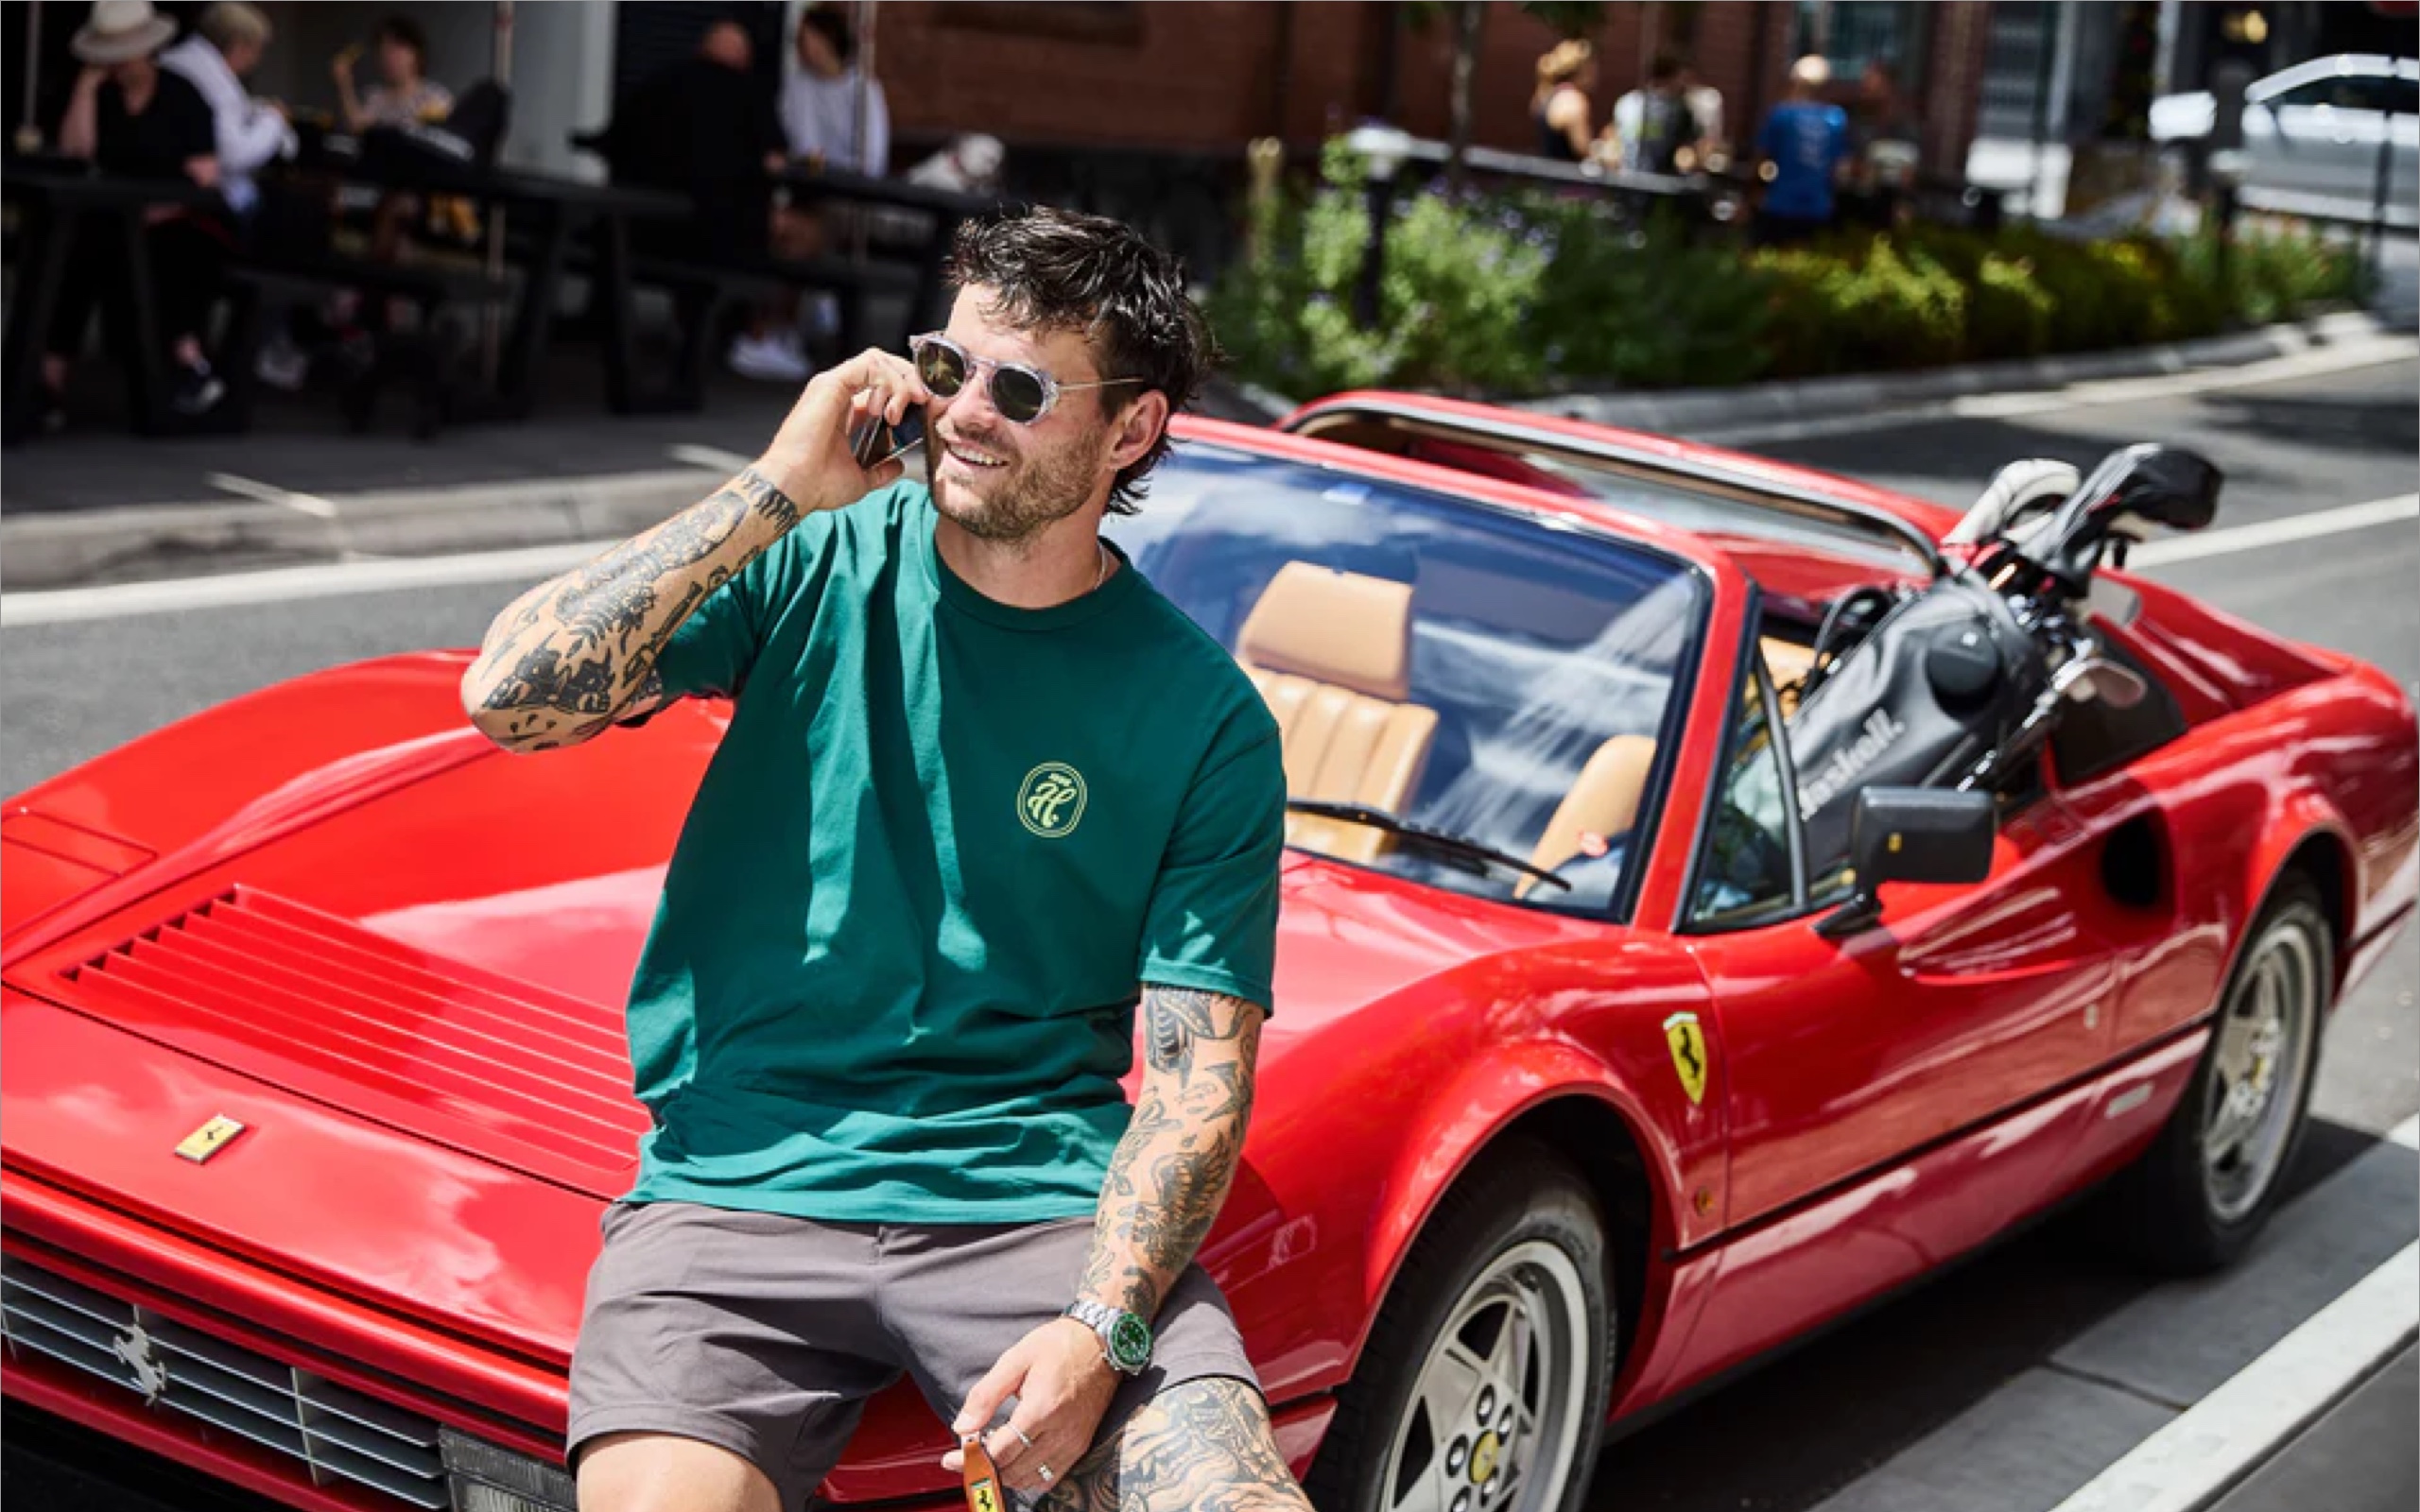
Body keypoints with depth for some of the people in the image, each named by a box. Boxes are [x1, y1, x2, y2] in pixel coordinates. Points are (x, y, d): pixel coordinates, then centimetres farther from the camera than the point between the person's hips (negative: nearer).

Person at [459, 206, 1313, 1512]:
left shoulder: (1208, 722, 2)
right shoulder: (821, 564, 4)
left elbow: (1200, 1067, -2)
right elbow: (511, 700, -8)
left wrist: (1099, 1328, -18)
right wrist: (776, 495, -10)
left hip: (1039, 1202, 0)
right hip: (738, 1187, 0)